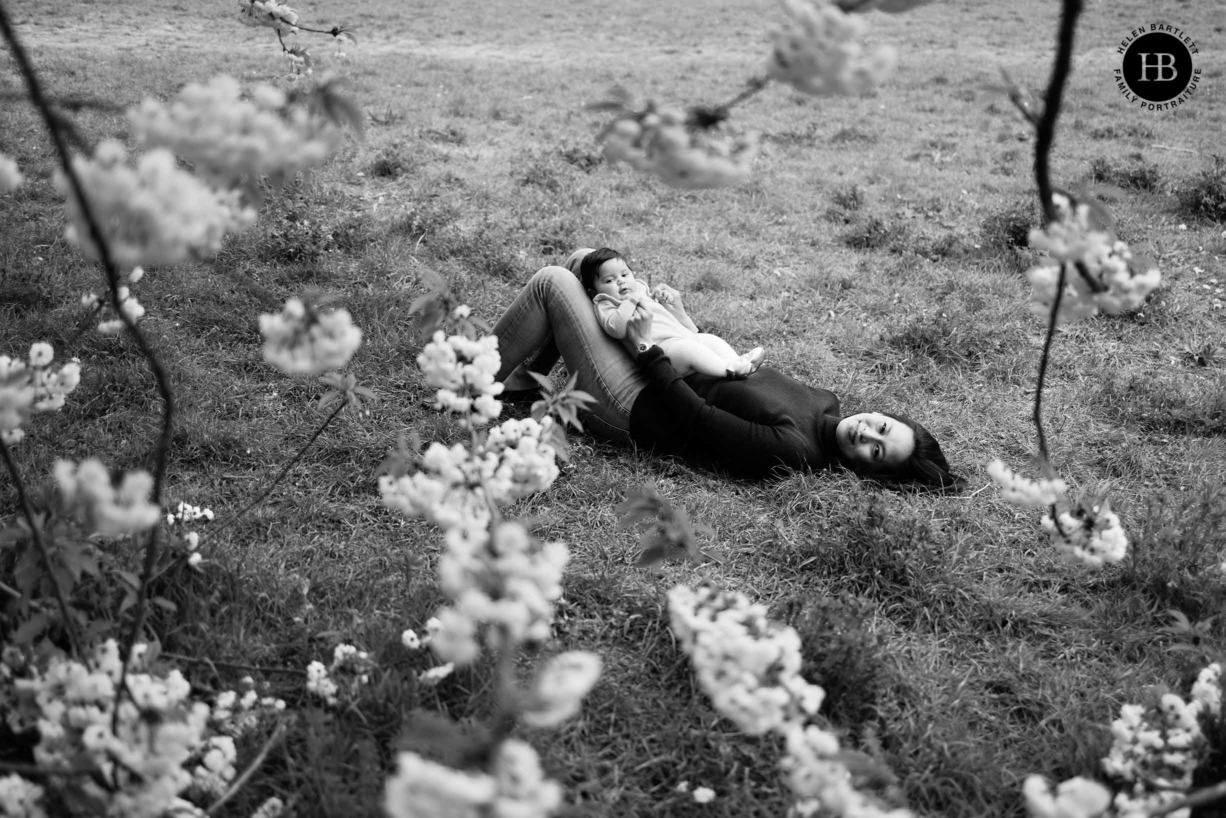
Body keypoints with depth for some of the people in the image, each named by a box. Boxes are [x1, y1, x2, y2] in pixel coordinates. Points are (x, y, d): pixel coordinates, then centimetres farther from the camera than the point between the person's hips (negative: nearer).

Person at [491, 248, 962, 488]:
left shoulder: (791, 450, -31)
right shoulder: (823, 403, -4)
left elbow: (695, 419, -28)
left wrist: (646, 348, -24)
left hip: (631, 410, -9)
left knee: (551, 283, -9)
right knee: (584, 262, 10)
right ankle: (521, 381, 24)